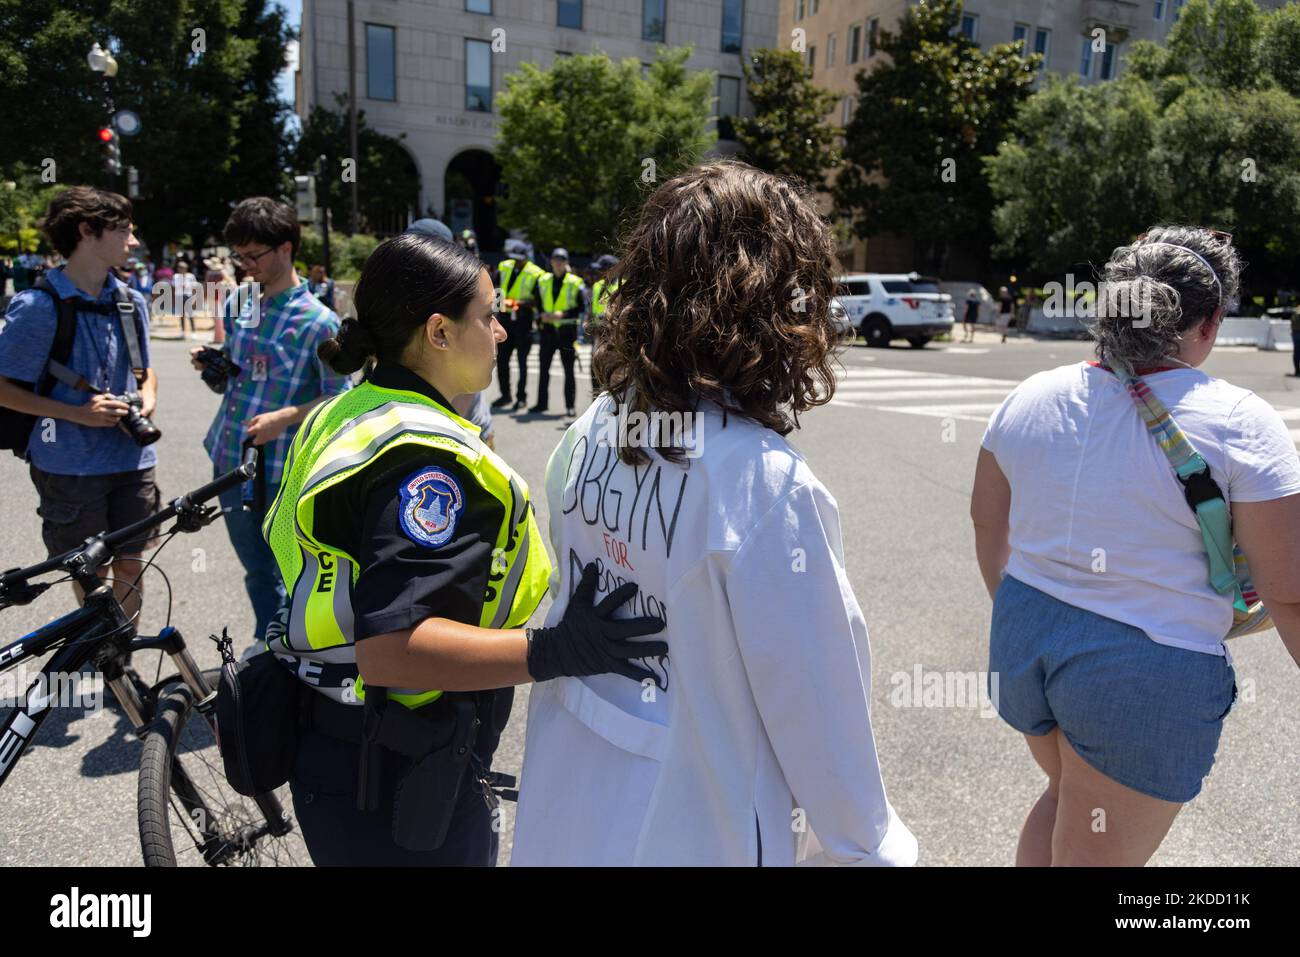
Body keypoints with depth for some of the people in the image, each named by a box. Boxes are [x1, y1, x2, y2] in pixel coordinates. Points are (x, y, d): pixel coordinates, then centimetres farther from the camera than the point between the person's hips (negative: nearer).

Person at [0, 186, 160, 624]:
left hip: (131, 460, 5)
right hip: (70, 467, -4)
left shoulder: (132, 302, 5)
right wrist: (77, 413, -17)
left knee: (130, 569, 9)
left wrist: (148, 399, -2)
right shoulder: (37, 307, -12)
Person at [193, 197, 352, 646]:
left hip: (282, 472, -6)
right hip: (230, 461, 6)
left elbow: (338, 397, -10)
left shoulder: (318, 321, -12)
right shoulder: (237, 305, 7)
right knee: (258, 572, 18)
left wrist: (285, 416, -24)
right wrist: (208, 364, -4)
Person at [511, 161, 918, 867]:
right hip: (694, 834, -6)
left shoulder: (592, 434, -7)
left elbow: (562, 607, 4)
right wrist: (867, 848, -3)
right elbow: (814, 703, -19)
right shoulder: (764, 483, -26)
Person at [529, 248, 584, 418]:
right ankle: (542, 402, 17)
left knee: (568, 369, 0)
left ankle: (570, 405, 5)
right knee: (543, 367, 7)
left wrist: (563, 314, -17)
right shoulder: (543, 280, 9)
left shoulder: (575, 282, -2)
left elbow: (580, 307, -5)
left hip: (567, 329, -3)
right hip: (547, 329, 4)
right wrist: (542, 314, -3)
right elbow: (536, 301, 16)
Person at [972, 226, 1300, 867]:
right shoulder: (1239, 424, -15)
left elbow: (987, 519, 11)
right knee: (1096, 854, 13)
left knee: (1067, 796, 32)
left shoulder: (1031, 397, -1)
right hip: (1148, 675, -5)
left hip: (1024, 637, 6)